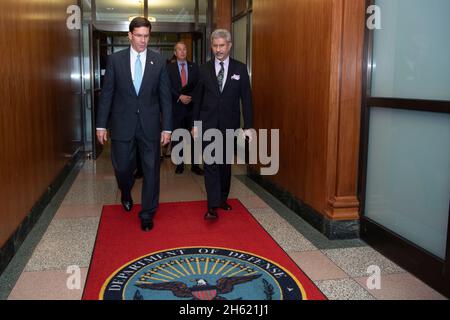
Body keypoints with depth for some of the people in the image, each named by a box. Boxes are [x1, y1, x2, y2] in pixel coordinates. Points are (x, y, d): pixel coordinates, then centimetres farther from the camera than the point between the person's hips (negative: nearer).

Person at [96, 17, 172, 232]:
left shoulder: (159, 61, 1)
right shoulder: (115, 59, 1)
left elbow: (165, 96, 1)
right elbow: (106, 94, 2)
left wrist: (167, 127, -3)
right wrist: (101, 125, -1)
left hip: (150, 125, 0)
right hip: (122, 124, 0)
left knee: (151, 170, 4)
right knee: (122, 167, 9)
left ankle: (147, 214, 19)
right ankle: (126, 194, 43)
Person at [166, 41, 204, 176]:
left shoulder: (194, 67, 10)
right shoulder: (169, 68, 4)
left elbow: (198, 85, 6)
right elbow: (168, 87, -4)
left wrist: (190, 97, -9)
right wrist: (179, 97, -15)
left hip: (192, 106, 1)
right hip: (176, 107, -1)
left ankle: (195, 165, 9)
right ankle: (179, 164, 15)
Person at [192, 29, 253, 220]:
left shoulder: (240, 69, 1)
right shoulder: (204, 69, 3)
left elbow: (246, 98, 0)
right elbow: (198, 98, 7)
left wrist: (248, 126, -4)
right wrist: (195, 124, 5)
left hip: (229, 124, 1)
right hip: (208, 123, -1)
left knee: (225, 163, 11)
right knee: (211, 164, -7)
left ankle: (223, 198, 27)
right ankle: (213, 206, -8)